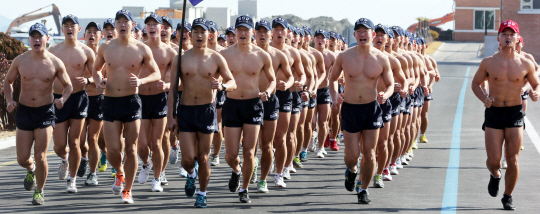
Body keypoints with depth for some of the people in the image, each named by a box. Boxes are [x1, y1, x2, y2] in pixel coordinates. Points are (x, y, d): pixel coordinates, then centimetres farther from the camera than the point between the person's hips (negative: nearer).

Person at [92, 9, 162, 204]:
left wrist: (141, 81, -15)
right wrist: (98, 82, -2)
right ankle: (119, 173, 29)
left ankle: (127, 190, 15)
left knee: (131, 149, 1)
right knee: (113, 149, -5)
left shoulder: (142, 49, -1)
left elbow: (156, 73, 5)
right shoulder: (105, 48, 5)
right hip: (110, 102, 1)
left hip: (132, 101, -1)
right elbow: (96, 69, 20)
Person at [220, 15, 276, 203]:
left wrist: (267, 93, -7)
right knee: (231, 154, -1)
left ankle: (244, 189, 15)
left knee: (249, 152, -3)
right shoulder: (225, 54, -1)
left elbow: (272, 80, 12)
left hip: (253, 105, 0)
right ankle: (236, 170, 35)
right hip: (232, 105, 0)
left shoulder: (262, 56, 0)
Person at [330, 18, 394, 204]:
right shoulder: (344, 57, -4)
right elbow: (332, 78, 11)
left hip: (372, 108, 0)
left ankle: (363, 189, 18)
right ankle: (351, 170, 34)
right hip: (350, 108, 0)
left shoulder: (382, 59, -3)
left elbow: (390, 85, 6)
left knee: (369, 153, 0)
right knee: (352, 155, -2)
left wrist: (385, 96, -16)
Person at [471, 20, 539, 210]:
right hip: (493, 113, 0)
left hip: (515, 113, 0)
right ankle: (495, 175, 33)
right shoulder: (488, 63, -1)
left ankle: (508, 197, 18)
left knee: (513, 161, -2)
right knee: (494, 160, -4)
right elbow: (475, 83, 10)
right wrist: (484, 98, -9)